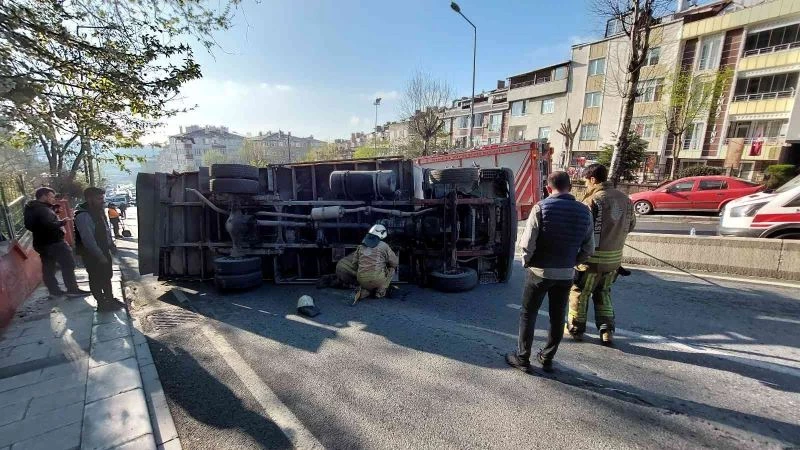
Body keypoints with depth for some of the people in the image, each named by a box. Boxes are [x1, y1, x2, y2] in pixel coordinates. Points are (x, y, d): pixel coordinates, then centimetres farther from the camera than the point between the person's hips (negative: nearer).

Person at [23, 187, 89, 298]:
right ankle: (72, 290, -2)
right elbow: (49, 225, -31)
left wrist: (53, 207, 9)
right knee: (68, 265, -4)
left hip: (42, 243, 10)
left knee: (48, 268, 13)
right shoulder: (42, 209, -19)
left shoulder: (33, 209, 12)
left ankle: (54, 291, 21)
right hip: (53, 243, -10)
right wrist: (62, 222, -17)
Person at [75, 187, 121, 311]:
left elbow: (106, 231, 15)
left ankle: (110, 299, 31)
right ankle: (101, 303, 16)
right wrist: (100, 256, -23)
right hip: (91, 254, -8)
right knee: (96, 279, 4)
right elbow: (88, 239, -24)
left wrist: (112, 246, 14)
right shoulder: (82, 216, -22)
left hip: (103, 251, 9)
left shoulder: (98, 212, 6)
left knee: (107, 275, 17)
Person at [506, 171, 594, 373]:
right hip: (566, 274, 4)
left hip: (540, 271, -4)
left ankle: (522, 358, 19)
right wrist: (570, 262, 17)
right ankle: (547, 358, 30)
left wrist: (527, 262, -1)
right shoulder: (584, 211, 1)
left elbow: (527, 243, -18)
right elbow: (588, 248, 6)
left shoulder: (542, 207, -14)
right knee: (557, 317, 17)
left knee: (528, 315, 10)